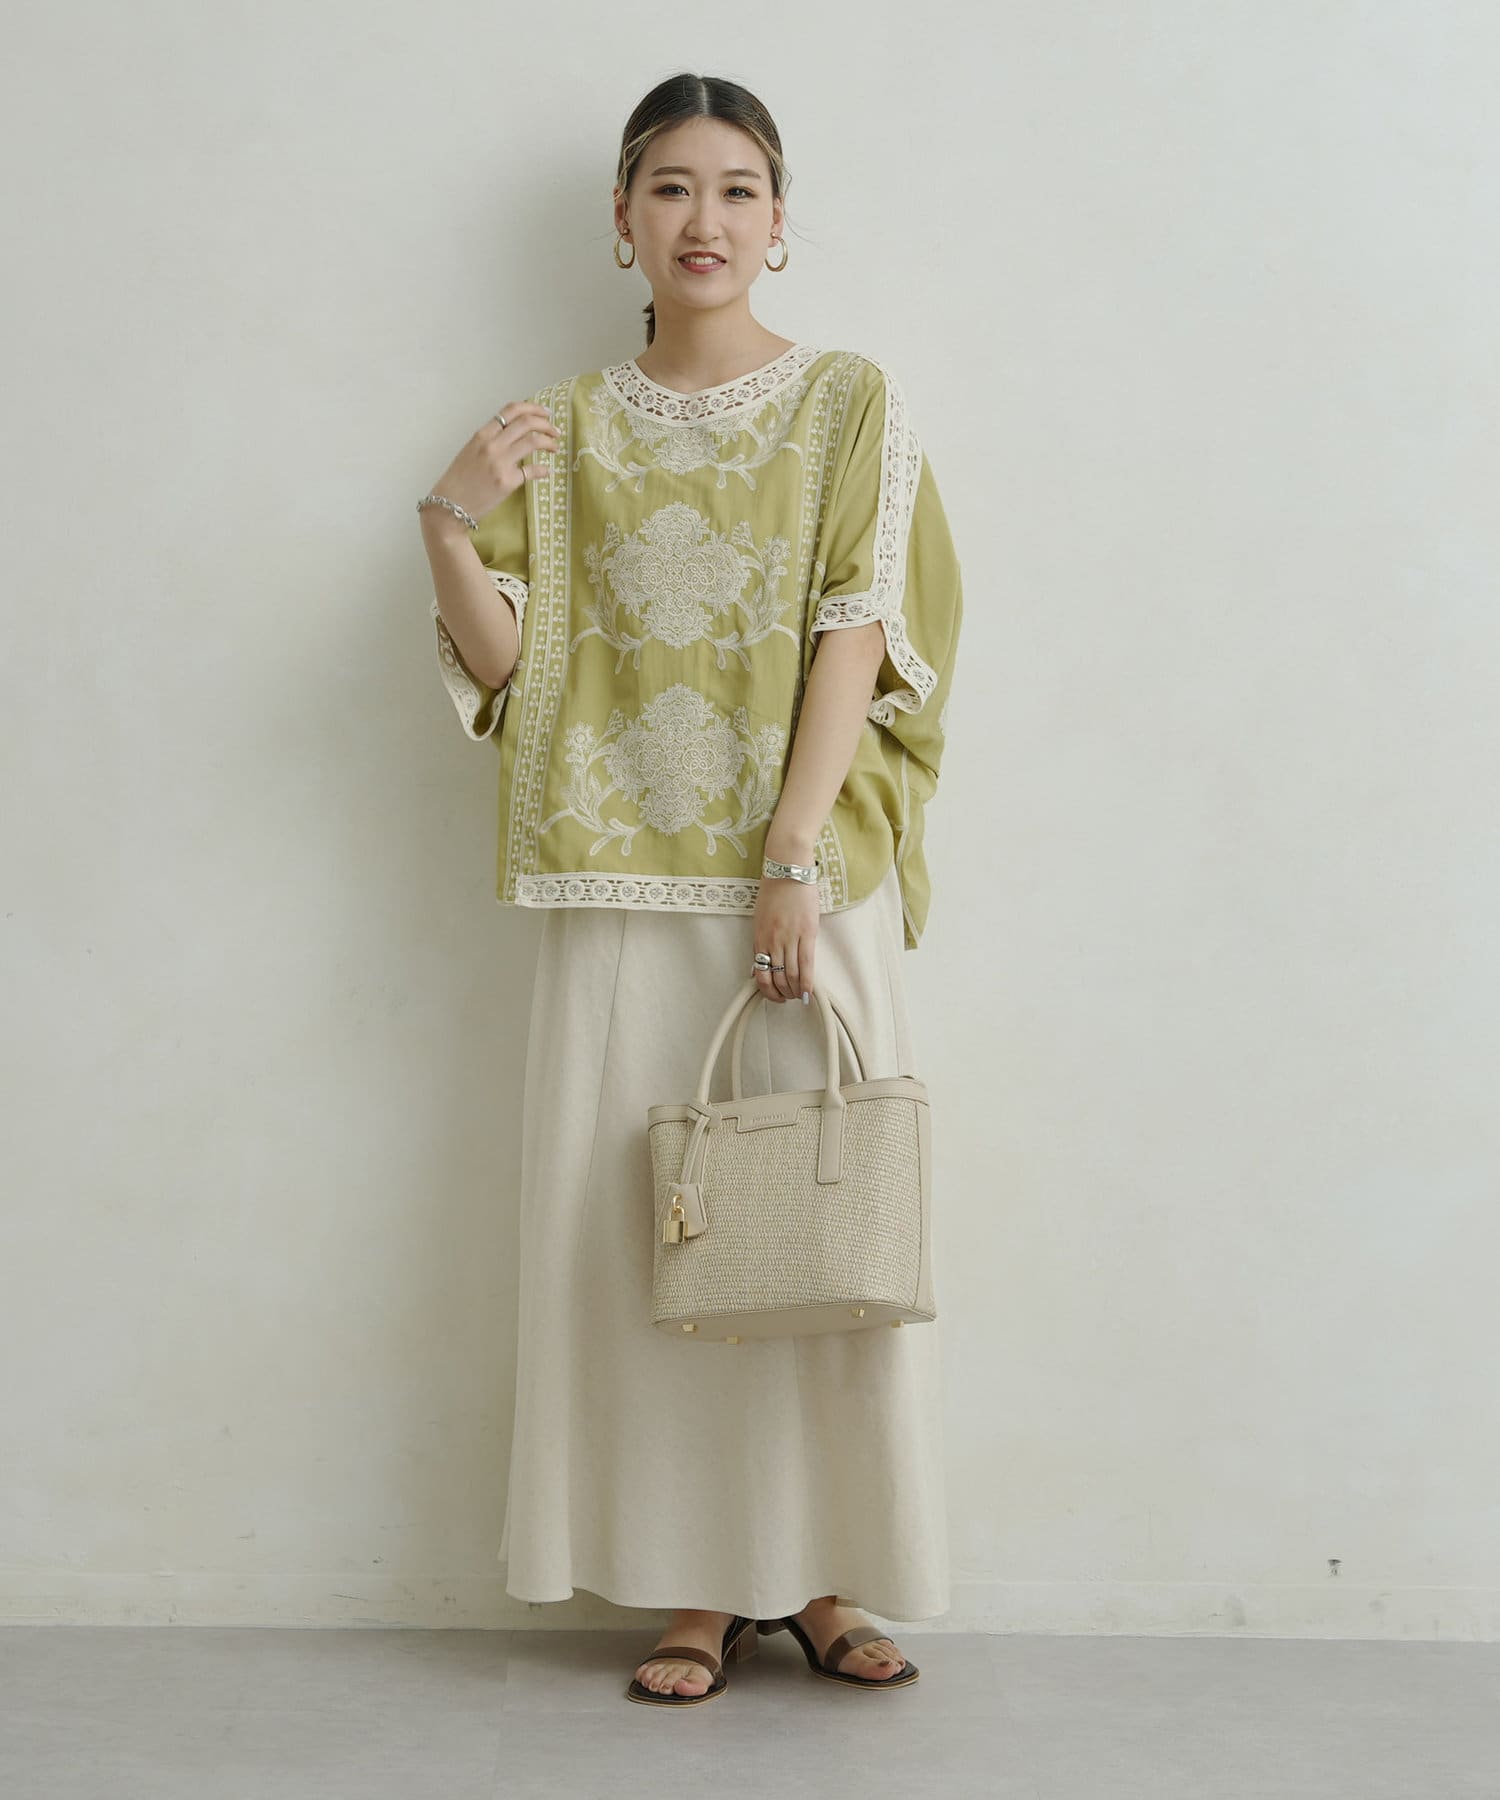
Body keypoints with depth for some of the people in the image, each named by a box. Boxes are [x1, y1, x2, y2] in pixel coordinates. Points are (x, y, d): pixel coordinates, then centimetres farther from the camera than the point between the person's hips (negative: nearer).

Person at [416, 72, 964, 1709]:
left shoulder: (851, 406, 5)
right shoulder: (567, 430, 10)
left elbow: (861, 641, -4)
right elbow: (500, 672, 6)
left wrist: (797, 860, -14)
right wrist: (450, 530, -12)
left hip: (808, 874, -1)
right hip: (627, 887, 2)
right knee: (642, 1217, 2)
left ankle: (821, 1573, 15)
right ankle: (697, 1584, 14)